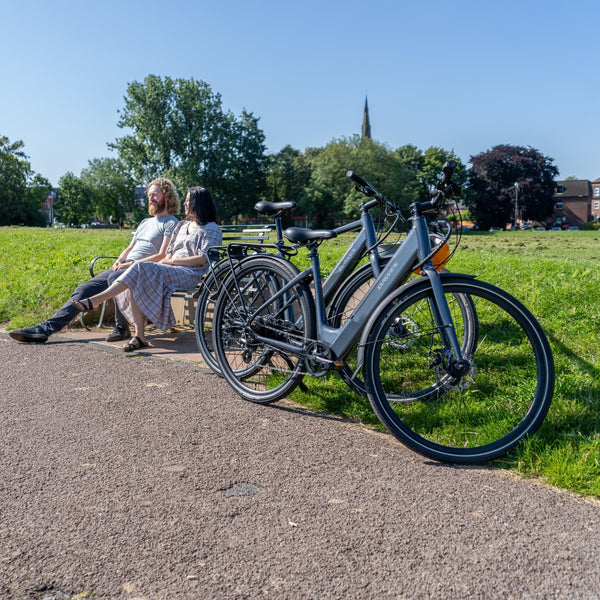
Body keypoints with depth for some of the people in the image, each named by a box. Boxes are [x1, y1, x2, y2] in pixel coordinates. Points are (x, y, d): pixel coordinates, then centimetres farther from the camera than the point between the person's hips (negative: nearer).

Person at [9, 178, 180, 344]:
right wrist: (119, 260, 4)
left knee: (114, 278, -39)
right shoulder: (145, 222, 28)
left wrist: (129, 264, -15)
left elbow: (163, 256, -12)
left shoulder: (171, 223, 0)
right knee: (84, 288, -8)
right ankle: (46, 328, -13)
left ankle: (121, 327, -25)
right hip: (124, 266, 8)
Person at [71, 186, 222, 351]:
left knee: (140, 269, -27)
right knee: (136, 283, -23)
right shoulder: (183, 225, 26)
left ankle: (95, 300, -28)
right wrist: (165, 259, -1)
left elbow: (203, 259, -11)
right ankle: (139, 335, -28)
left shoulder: (212, 230, 1)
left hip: (190, 275, -7)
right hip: (171, 270, 7)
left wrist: (172, 261, -12)